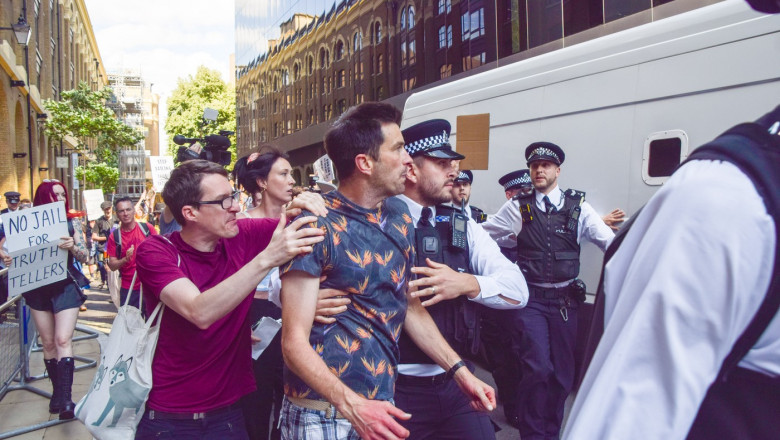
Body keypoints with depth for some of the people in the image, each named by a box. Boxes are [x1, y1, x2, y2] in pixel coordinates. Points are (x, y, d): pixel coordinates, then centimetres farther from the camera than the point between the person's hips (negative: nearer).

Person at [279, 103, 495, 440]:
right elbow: (295, 341, -17)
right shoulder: (316, 226, -16)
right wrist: (352, 405, -29)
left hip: (382, 403, 6)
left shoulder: (400, 216, 4)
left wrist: (459, 370, 6)